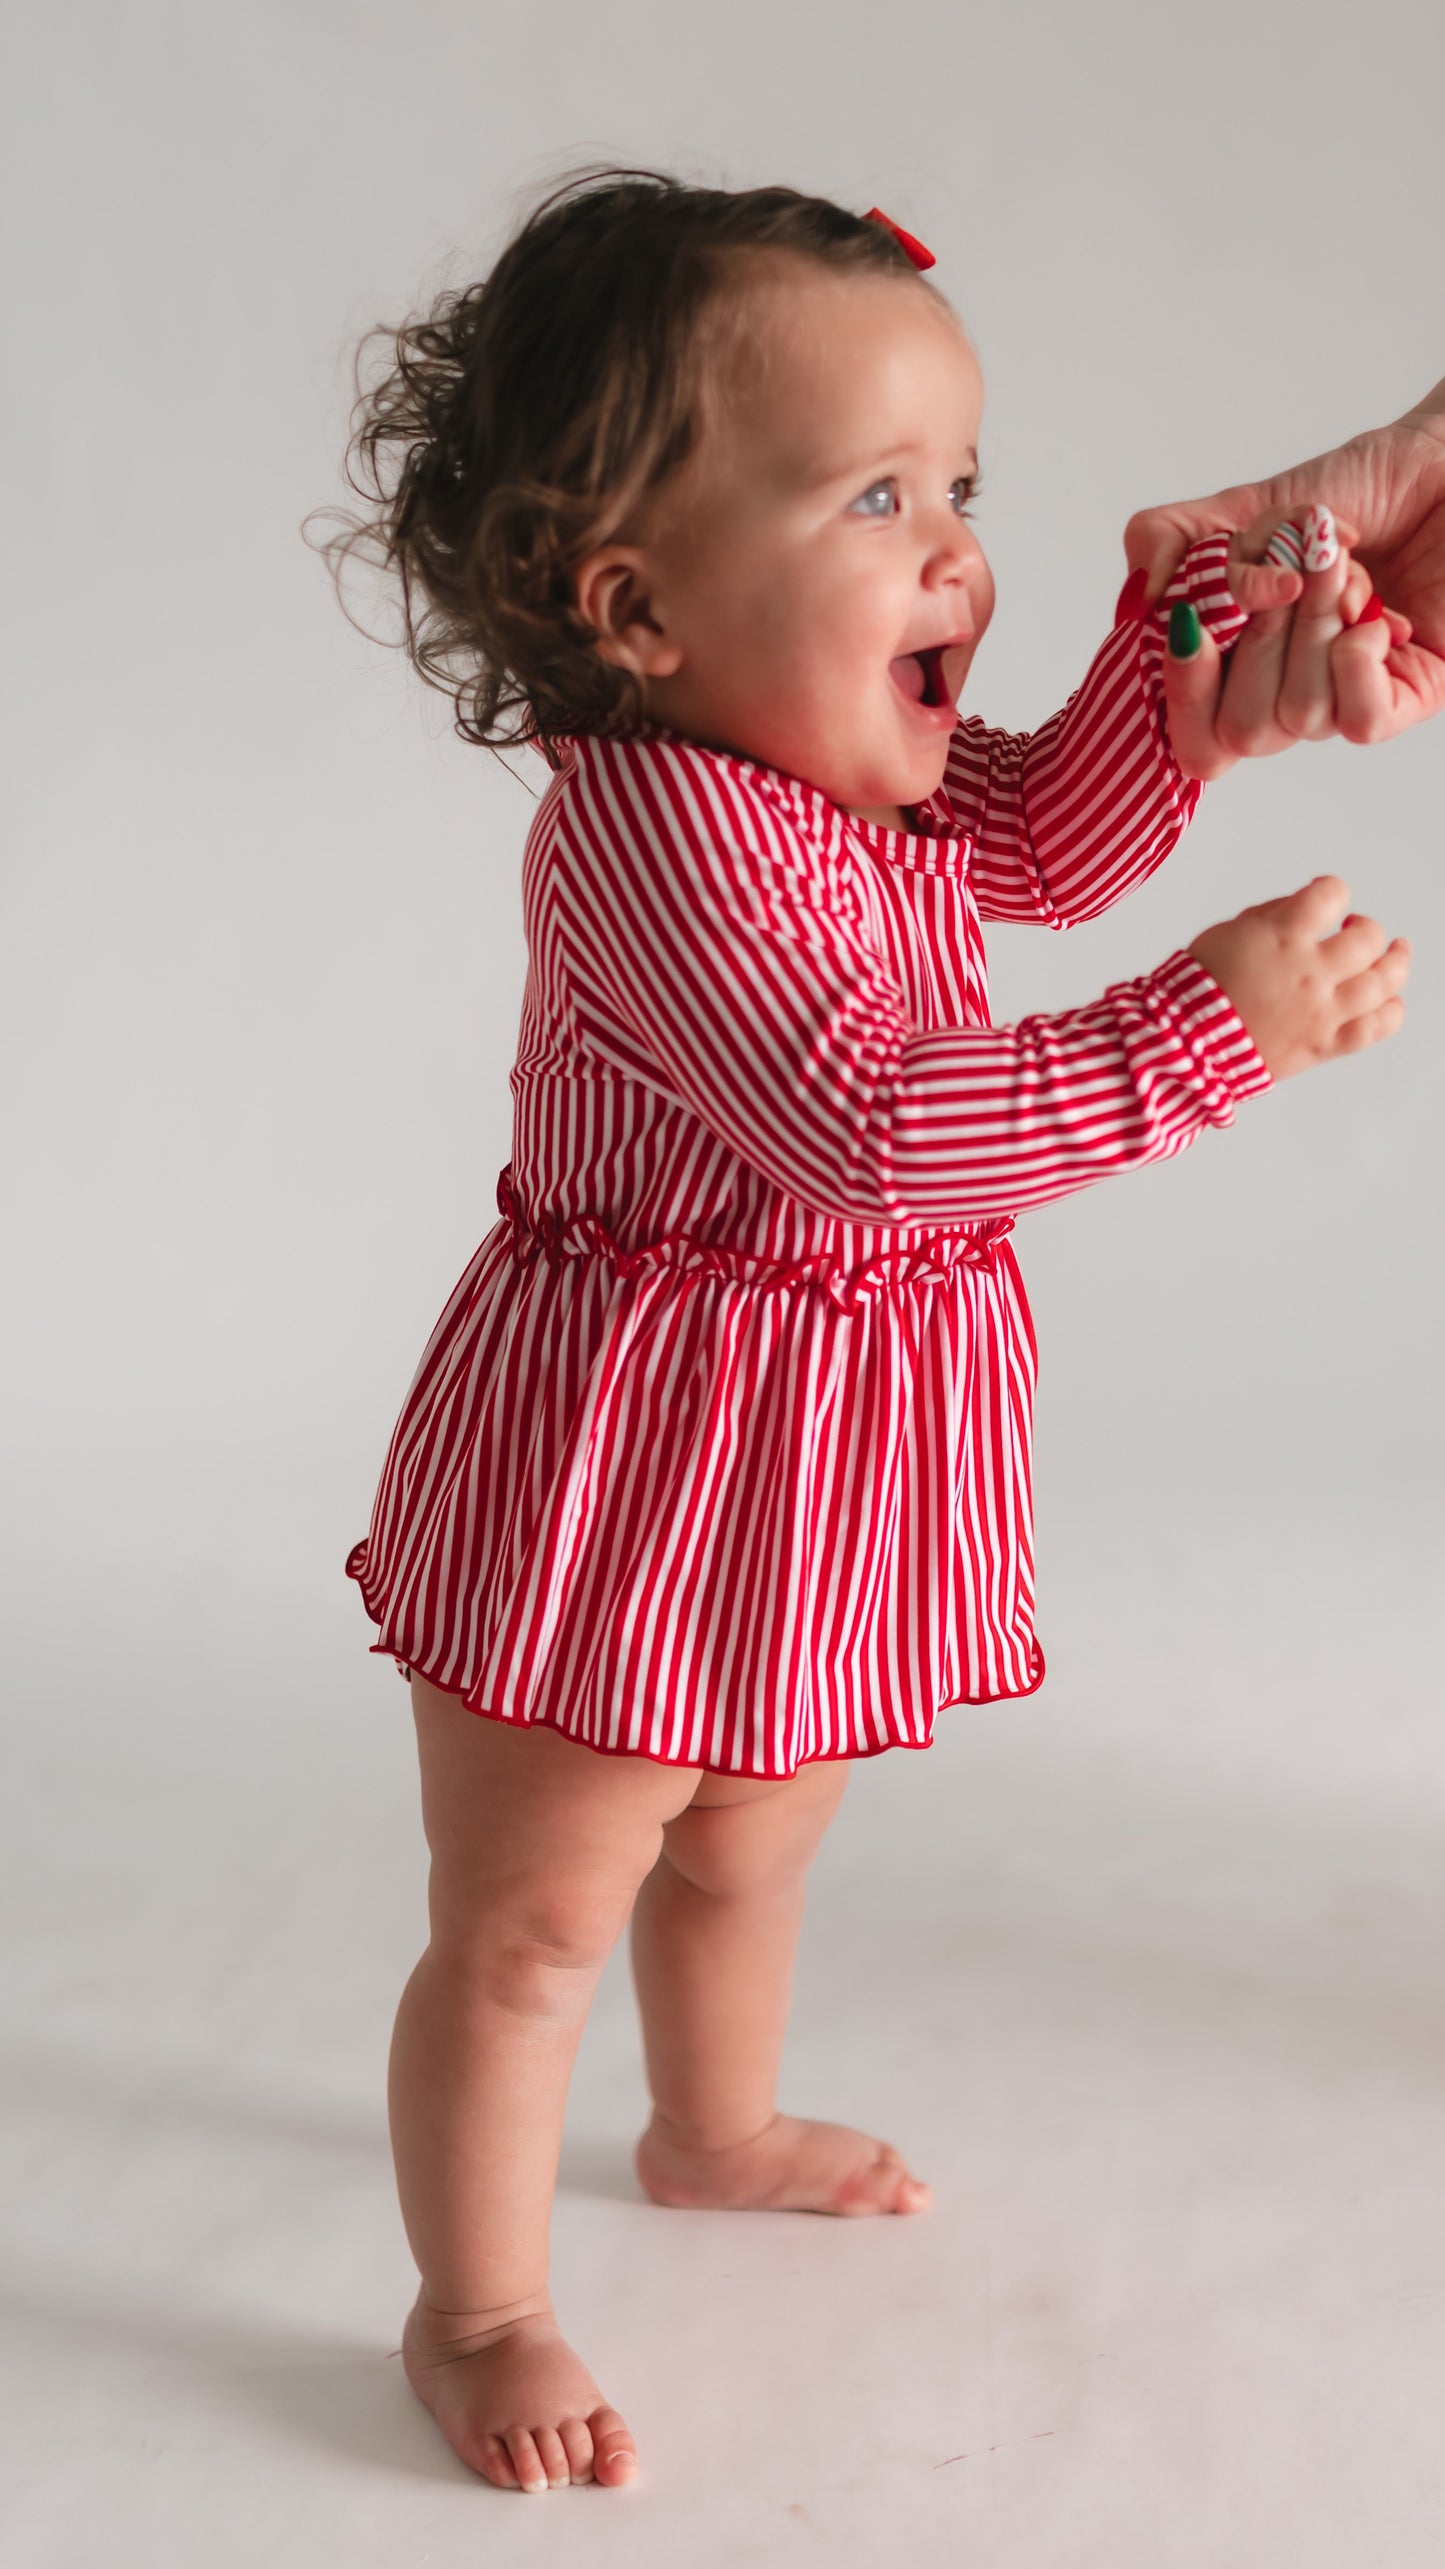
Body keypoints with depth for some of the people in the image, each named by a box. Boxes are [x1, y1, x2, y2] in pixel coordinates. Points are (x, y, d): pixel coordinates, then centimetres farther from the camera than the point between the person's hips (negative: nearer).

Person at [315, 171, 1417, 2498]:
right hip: (625, 1467, -10)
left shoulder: (869, 777, 3)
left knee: (748, 1848, 30)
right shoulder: (653, 823, -27)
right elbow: (877, 1124, -34)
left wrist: (1205, 652, -7)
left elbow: (1054, 840, 10)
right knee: (529, 1922, 7)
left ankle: (719, 2129, 55)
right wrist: (1215, 1022, -33)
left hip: (820, 1483, 10)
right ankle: (477, 2313, 26)